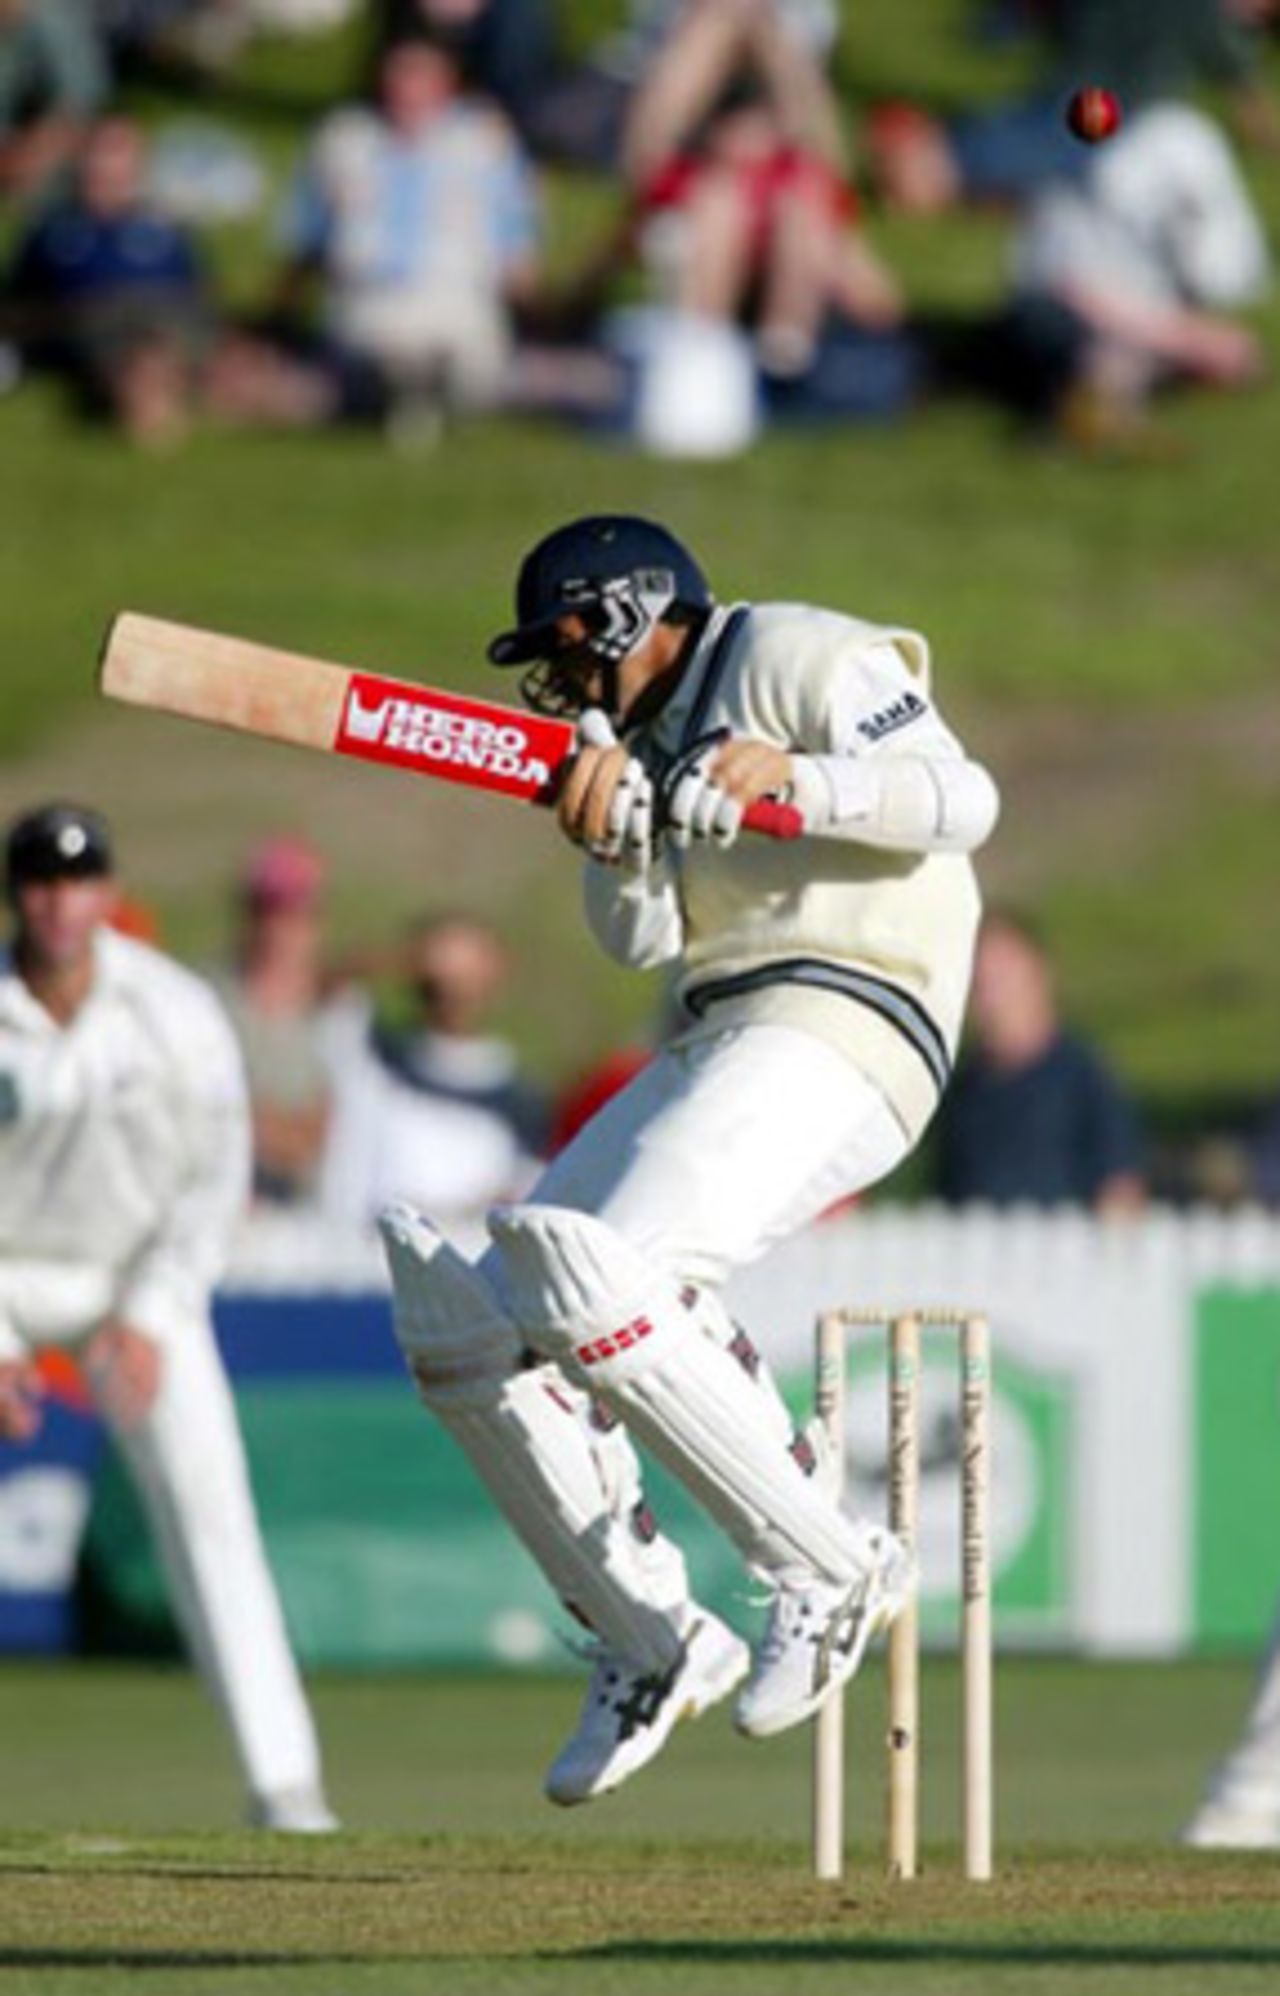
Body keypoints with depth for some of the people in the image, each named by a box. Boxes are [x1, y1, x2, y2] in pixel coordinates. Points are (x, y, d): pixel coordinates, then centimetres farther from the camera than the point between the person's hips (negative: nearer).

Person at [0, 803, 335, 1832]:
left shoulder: (178, 1012, -15)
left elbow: (215, 1180, -7)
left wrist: (149, 1317, -16)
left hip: (143, 1277, 0)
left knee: (207, 1505, -11)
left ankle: (281, 1778, -10)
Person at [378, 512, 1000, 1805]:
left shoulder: (795, 657, -2)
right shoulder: (653, 733, 24)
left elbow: (961, 801, -12)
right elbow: (641, 937, 12)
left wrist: (792, 779, -23)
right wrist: (609, 828, -6)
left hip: (836, 1029, -10)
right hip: (710, 1054, 10)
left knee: (591, 1289, -28)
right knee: (468, 1332, 2)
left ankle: (828, 1571, -20)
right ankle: (653, 1647, 7)